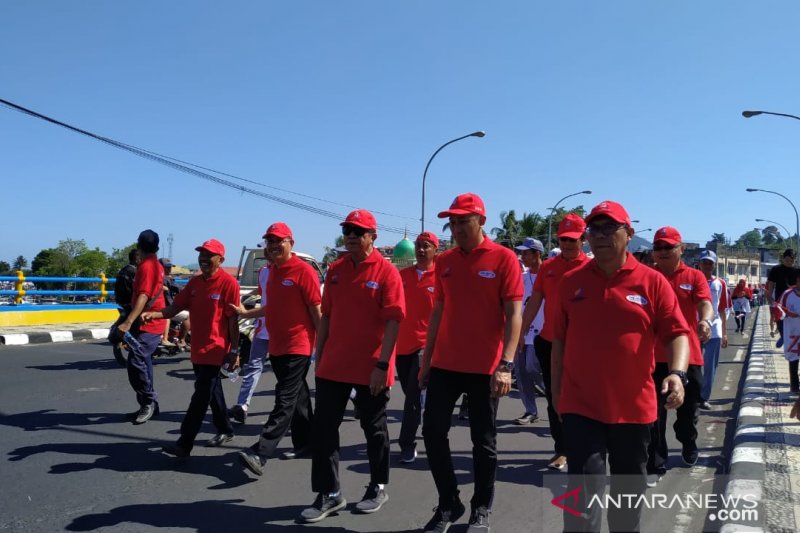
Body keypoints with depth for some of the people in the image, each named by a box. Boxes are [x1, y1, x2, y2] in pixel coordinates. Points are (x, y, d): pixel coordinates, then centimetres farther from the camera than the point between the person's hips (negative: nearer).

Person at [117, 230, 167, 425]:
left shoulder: (146, 266, -16)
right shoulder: (156, 265, 14)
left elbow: (143, 296, -26)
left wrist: (128, 322, -32)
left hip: (148, 325, -10)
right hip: (150, 323, 10)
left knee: (135, 363, -16)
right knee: (143, 363, 14)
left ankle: (149, 402, -6)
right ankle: (148, 405, 20)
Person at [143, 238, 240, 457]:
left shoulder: (228, 283, -12)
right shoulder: (194, 282, 10)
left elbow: (233, 319, -12)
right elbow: (176, 307, 6)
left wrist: (234, 351, -12)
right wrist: (154, 314, -14)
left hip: (215, 350, -7)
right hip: (197, 349, 7)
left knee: (201, 395, -6)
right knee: (212, 391, 17)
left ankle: (185, 443, -3)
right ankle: (225, 430, 33)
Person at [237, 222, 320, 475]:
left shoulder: (303, 270, -12)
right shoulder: (271, 271, 12)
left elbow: (316, 310, -11)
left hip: (298, 347, -8)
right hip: (277, 346, 8)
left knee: (284, 401, -9)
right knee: (297, 398, 17)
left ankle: (260, 453, -15)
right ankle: (304, 443, 29)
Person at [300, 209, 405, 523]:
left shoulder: (387, 271, -9)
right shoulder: (335, 270, 8)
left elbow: (393, 321, -13)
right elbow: (326, 316, 12)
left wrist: (382, 364, -18)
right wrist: (319, 357, 10)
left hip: (371, 368, -5)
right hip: (333, 365, 5)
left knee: (374, 429, 11)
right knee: (322, 427, 5)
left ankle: (378, 488, 29)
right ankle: (329, 494, 17)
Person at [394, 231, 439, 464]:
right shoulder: (401, 275, 7)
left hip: (425, 343, -4)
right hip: (401, 343, 5)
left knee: (413, 395, -9)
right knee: (410, 393, 16)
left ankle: (407, 444, -1)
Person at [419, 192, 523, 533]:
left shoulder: (503, 258, -7)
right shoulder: (444, 261, 8)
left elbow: (514, 314, -11)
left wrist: (506, 365, -19)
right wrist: (426, 360, 12)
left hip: (485, 368, -4)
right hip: (444, 364, 5)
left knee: (483, 441, 8)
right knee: (433, 432, 6)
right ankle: (449, 504, 25)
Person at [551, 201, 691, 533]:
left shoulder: (652, 282, -3)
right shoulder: (571, 282, 2)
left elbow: (677, 333, -3)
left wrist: (677, 373, -22)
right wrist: (556, 391, 10)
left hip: (634, 406, 1)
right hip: (581, 405, 0)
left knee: (629, 489, 19)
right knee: (583, 491, -5)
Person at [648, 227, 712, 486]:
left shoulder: (695, 276, 0)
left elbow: (705, 302, -16)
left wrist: (705, 321, -38)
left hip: (688, 354, 1)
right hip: (654, 355, 0)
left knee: (687, 410, 17)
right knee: (654, 414, -1)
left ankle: (689, 447, 45)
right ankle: (656, 465, 9)